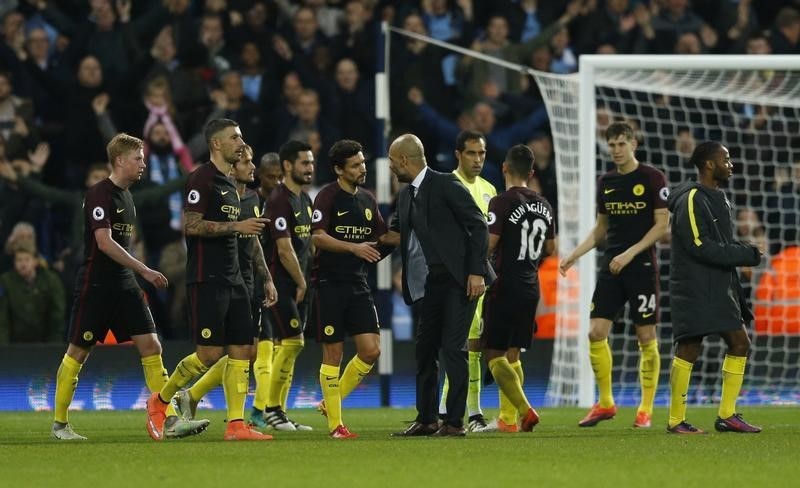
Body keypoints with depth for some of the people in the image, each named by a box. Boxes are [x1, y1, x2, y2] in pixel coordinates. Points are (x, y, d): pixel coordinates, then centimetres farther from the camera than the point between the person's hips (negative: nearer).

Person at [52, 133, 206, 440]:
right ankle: (59, 424, 13)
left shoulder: (126, 196, 14)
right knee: (78, 352, 1)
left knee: (151, 346, -3)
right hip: (95, 285, -8)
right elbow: (104, 242, -22)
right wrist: (144, 270, -23)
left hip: (124, 285, 8)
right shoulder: (100, 194, -13)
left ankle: (170, 421, -7)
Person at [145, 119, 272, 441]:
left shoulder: (229, 183, 19)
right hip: (206, 279, -9)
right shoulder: (202, 178, -9)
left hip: (231, 279, 9)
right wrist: (236, 226, -19)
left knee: (242, 350, 1)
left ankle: (236, 425, 1)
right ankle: (160, 402, 9)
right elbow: (192, 225, -17)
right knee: (210, 353, -10)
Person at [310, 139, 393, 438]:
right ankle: (335, 423, 7)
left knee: (371, 350, -3)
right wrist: (354, 247, -29)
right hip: (329, 282, -6)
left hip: (358, 283, 6)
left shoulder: (367, 199, 12)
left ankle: (331, 402, 16)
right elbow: (318, 237, -19)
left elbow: (383, 236, 22)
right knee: (333, 353, -2)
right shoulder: (328, 196, -8)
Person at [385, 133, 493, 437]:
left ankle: (455, 421, -5)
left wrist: (476, 272, -17)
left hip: (460, 280, -9)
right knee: (425, 350, 10)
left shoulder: (446, 185, -11)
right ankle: (426, 420, 18)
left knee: (453, 348, -9)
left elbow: (478, 226, -12)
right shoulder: (407, 196, 14)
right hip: (433, 284, 9)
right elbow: (395, 235, 22)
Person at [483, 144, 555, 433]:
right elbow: (549, 249, 19)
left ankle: (525, 409, -17)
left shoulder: (502, 203, -13)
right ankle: (508, 418, 14)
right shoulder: (543, 205, 9)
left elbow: (488, 246, -18)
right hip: (531, 287, 7)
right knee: (512, 354, 15)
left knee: (494, 354, -3)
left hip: (505, 287, -7)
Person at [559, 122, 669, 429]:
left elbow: (662, 224, -7)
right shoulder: (605, 182, 12)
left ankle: (646, 409, 6)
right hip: (611, 266, 5)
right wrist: (574, 255, 8)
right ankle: (605, 403, 9)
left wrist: (630, 253, -15)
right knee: (596, 333, -3)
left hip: (642, 266, -5)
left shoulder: (652, 178, -4)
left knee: (646, 338, -2)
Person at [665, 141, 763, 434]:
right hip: (694, 289, -10)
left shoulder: (718, 198, 17)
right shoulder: (692, 199, -13)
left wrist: (747, 252, 2)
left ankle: (727, 415, 14)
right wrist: (746, 255, -16)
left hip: (720, 286, 10)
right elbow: (700, 246, -20)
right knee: (689, 349, -8)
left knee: (739, 343, 7)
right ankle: (676, 421, -1)